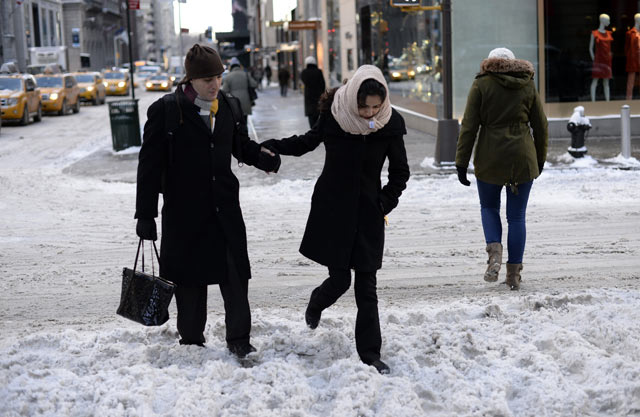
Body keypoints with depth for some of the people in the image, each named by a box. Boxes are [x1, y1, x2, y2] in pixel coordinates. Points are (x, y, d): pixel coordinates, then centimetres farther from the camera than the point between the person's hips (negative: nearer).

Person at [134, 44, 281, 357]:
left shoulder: (230, 107, 6)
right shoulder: (166, 110, -8)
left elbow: (241, 146, 19)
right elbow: (150, 164, -6)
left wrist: (263, 157, -5)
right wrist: (145, 214, -7)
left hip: (225, 207, 3)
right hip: (184, 211, -3)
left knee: (235, 274, 2)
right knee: (190, 278, 8)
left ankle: (239, 339, 16)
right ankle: (192, 340, 25)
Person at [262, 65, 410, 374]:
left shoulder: (391, 123, -7)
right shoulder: (334, 114, -10)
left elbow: (400, 172, 7)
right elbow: (308, 141, 11)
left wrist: (385, 203, -3)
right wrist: (271, 147, 0)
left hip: (368, 214, 1)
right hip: (332, 210, -1)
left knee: (366, 287, 1)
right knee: (339, 279, 0)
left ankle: (370, 354, 10)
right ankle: (317, 302, 36)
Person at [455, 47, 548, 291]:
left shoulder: (482, 84, -1)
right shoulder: (528, 86, 7)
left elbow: (469, 126, -5)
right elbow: (541, 126, 9)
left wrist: (461, 163, -2)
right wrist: (540, 159, 21)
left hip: (490, 158, -1)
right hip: (523, 159, 2)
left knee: (489, 207, 18)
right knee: (517, 216, 9)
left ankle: (495, 253, -6)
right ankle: (514, 273, 10)